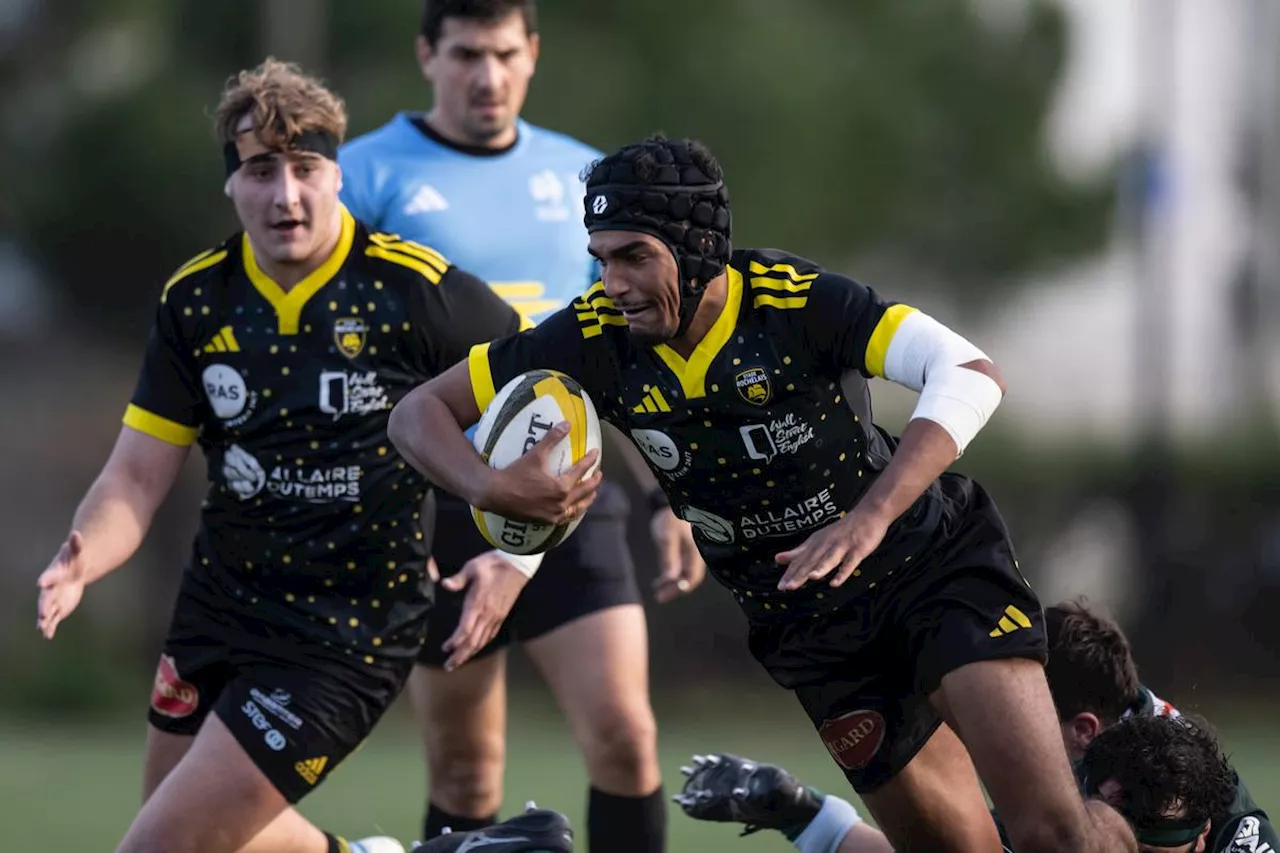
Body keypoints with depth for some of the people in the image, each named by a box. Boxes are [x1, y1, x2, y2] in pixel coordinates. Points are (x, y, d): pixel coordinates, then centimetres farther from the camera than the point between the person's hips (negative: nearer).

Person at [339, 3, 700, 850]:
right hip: (436, 509, -3)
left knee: (625, 735, -11)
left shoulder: (580, 178, 10)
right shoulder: (365, 176, -2)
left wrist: (670, 497, 12)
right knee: (465, 778, 2)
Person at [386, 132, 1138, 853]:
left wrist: (870, 516, -46)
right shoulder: (594, 340, -12)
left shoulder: (800, 302, -23)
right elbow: (420, 412, -6)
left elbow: (972, 375, -34)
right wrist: (492, 488, -28)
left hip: (933, 560, -4)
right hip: (809, 628, 4)